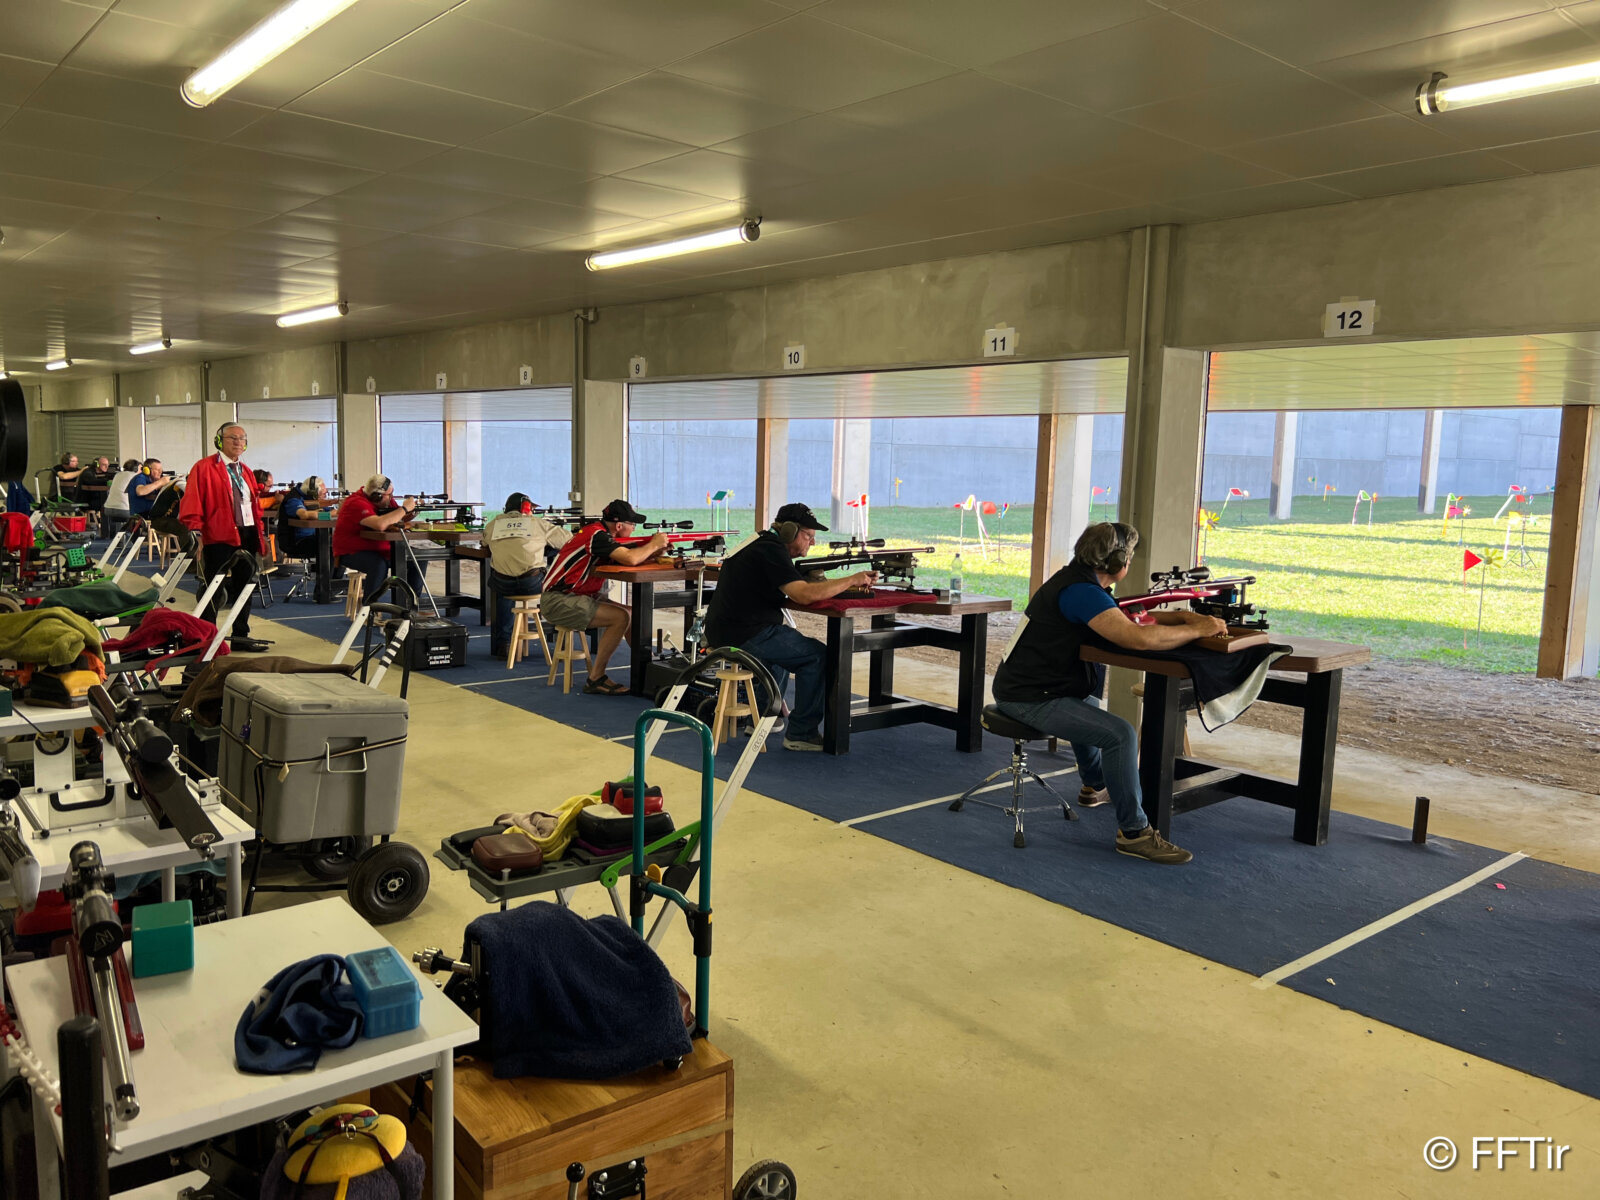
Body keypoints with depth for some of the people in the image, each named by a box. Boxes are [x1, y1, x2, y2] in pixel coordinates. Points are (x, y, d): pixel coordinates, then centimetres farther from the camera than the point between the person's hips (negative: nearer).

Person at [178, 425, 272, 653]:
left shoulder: (246, 472, 17)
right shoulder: (204, 468, -5)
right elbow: (192, 503, -10)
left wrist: (259, 534, 12)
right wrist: (195, 534, -18)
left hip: (247, 535, 7)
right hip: (218, 537, -7)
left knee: (245, 586, 12)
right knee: (213, 589, 0)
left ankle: (240, 636, 22)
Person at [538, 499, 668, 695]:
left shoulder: (603, 534, 10)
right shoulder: (596, 535, -19)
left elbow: (635, 556, 14)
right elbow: (630, 559, -30)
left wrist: (657, 549, -2)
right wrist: (653, 545, -13)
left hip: (576, 598, 10)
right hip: (557, 601, -10)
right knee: (621, 617, -22)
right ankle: (595, 680, -15)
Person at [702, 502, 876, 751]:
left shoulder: (760, 544, 16)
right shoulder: (770, 551, -15)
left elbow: (798, 584, 19)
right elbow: (805, 594, -25)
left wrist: (844, 584, 5)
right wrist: (851, 580, -16)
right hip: (744, 635, -10)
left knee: (784, 642, 34)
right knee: (817, 655, -6)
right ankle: (801, 733, -2)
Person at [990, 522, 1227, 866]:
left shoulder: (1080, 582, 10)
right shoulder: (1081, 591, -23)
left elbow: (1128, 618, 17)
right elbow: (1139, 638, -32)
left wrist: (1185, 617, 2)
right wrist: (1199, 630, -18)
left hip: (1025, 684, 11)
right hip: (1029, 699, -11)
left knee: (1088, 706, 37)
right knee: (1121, 735, -21)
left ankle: (1095, 785, 52)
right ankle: (1134, 832, -10)